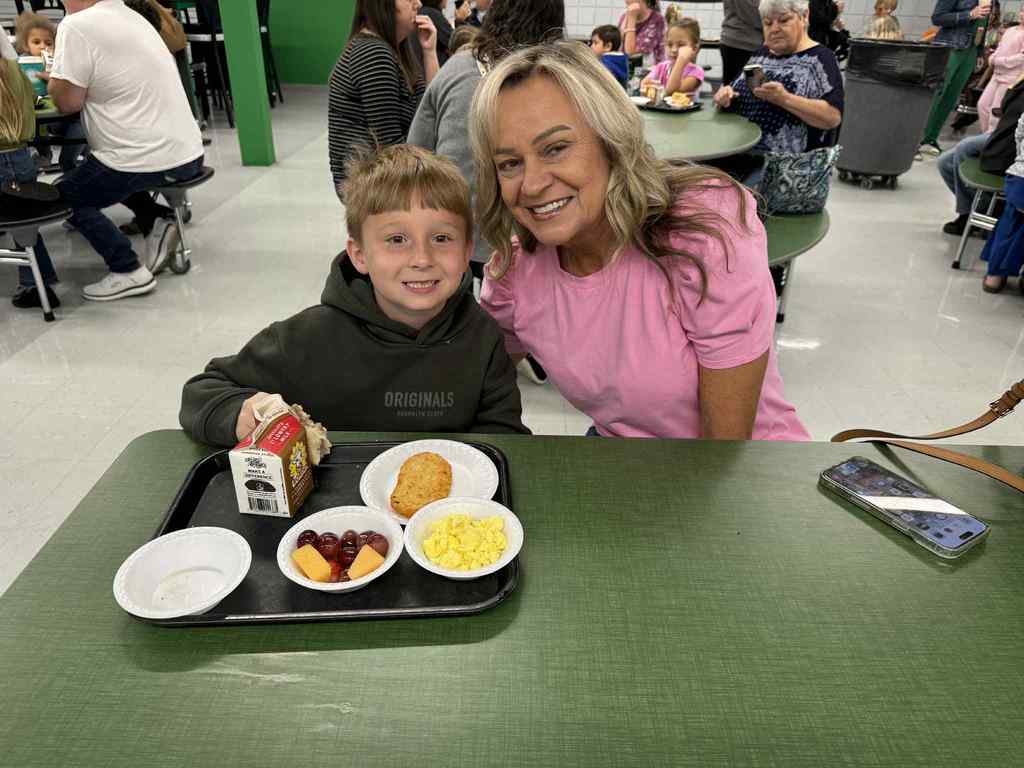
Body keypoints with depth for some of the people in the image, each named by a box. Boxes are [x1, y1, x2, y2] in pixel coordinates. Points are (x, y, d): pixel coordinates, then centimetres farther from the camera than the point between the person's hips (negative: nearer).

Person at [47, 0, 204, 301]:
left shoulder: (77, 26, -12)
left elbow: (67, 101, -9)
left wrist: (55, 77, 9)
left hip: (148, 160, -8)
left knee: (63, 195, 12)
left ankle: (128, 271, 2)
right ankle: (157, 223, 13)